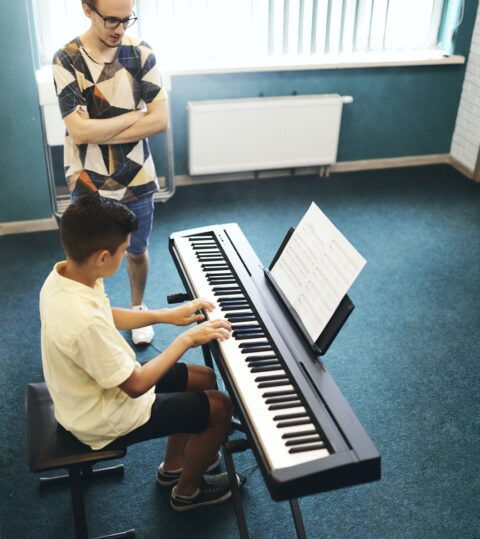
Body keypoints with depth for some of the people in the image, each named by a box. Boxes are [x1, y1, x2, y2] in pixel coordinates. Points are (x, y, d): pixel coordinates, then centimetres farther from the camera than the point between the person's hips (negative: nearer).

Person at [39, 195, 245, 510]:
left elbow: (108, 317, 9)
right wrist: (187, 339, -19)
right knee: (220, 406, 0)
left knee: (204, 379, 17)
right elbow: (136, 386, -27)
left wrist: (166, 315, 4)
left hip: (92, 389, 9)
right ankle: (187, 490, 24)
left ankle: (174, 465, 36)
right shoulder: (85, 322, -40)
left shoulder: (63, 276, -11)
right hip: (104, 417, -8)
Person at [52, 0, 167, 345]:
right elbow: (79, 130, -21)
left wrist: (98, 132, -19)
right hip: (88, 183, -1)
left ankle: (137, 308, 43)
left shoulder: (141, 53, -7)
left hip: (136, 179, 1)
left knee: (137, 252, 18)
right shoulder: (66, 60, -12)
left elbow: (161, 120, -15)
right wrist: (136, 114, -16)